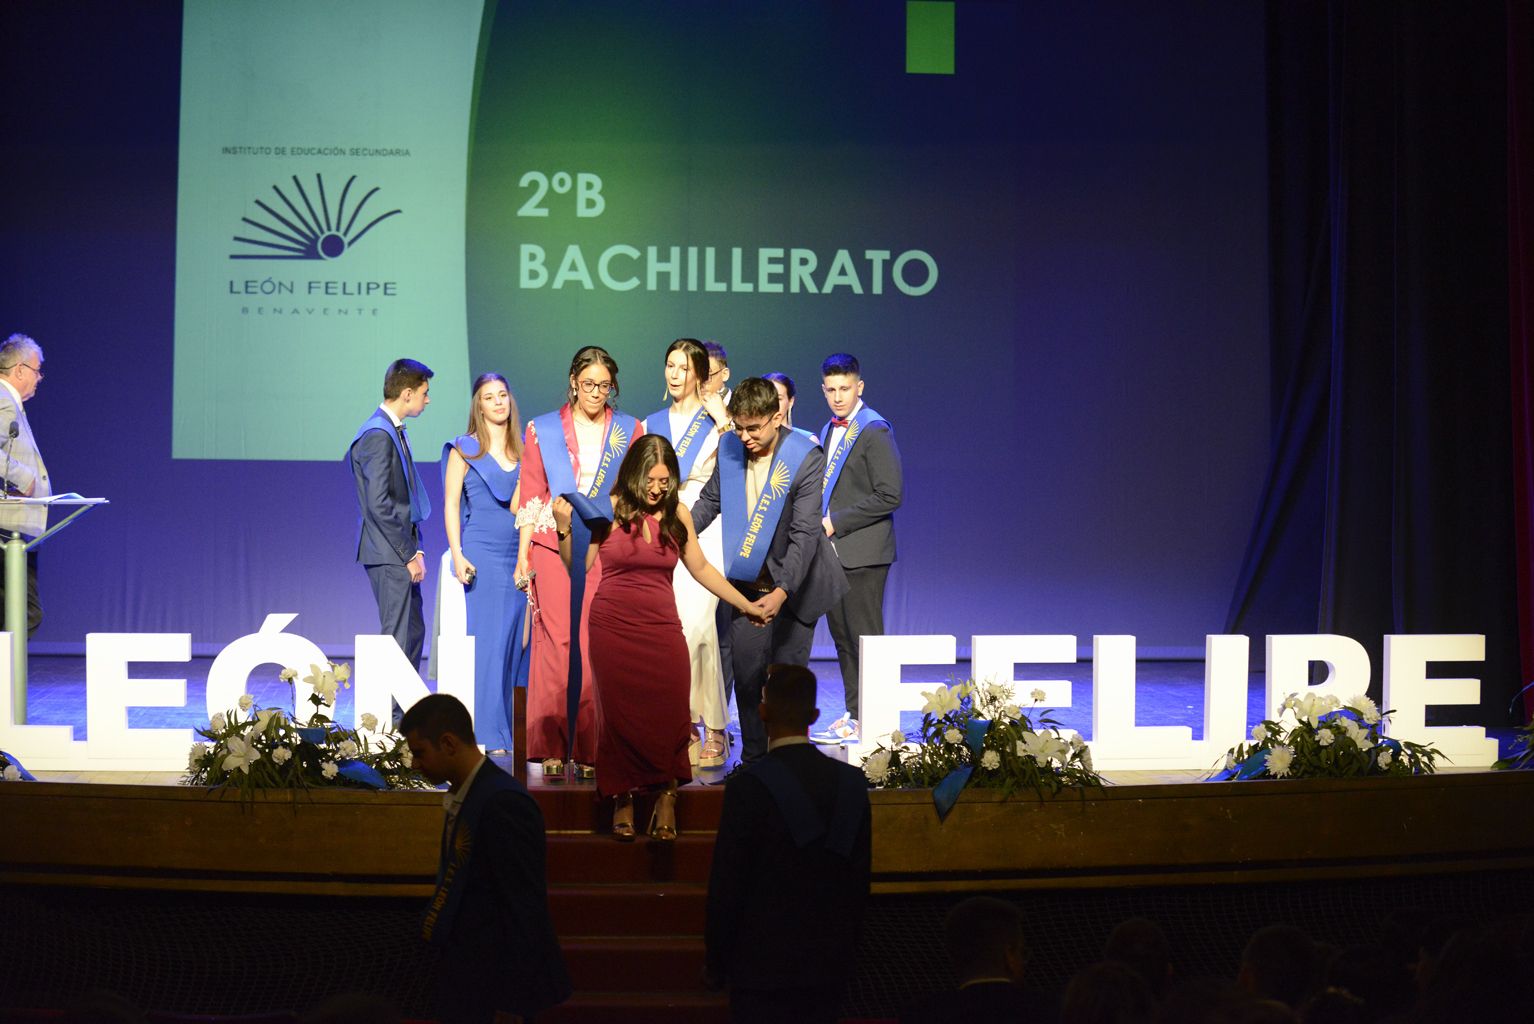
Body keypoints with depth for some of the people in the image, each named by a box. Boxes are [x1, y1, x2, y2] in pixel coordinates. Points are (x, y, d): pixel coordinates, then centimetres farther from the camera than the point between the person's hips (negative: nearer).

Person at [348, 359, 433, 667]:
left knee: (414, 631, 14)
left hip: (401, 551, 10)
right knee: (398, 637, -7)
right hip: (389, 553, -10)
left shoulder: (394, 432, 14)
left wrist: (415, 548, 11)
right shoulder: (378, 435, -17)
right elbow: (379, 505, -21)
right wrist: (409, 555, -17)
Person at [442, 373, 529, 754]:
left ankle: (514, 729, 9)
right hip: (482, 554, -4)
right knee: (487, 641, -6)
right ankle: (489, 734, -4)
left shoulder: (521, 451, 13)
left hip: (519, 555, 4)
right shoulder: (465, 450, 2)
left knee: (516, 641, 3)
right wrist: (457, 555, -11)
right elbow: (451, 504, -1)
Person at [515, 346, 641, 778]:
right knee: (555, 644, -5)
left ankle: (591, 750, 0)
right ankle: (553, 748, 1)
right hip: (554, 548, 0)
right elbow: (531, 498, 7)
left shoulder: (630, 431, 10)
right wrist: (523, 556, 0)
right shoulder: (543, 430, 10)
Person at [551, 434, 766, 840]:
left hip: (662, 629, 2)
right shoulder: (609, 509, -3)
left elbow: (701, 569, 17)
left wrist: (745, 605, 20)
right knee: (619, 715, 0)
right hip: (613, 628, -2)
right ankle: (623, 799, 11)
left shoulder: (677, 514, 5)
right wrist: (565, 529, -17)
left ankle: (666, 797, 1)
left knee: (669, 715, -9)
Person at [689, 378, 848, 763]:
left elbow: (805, 533, -25)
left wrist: (782, 591, -35)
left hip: (793, 585, -4)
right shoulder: (730, 449, -5)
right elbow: (709, 501, 11)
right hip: (747, 583, 4)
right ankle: (753, 759, 16)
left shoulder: (806, 458, -20)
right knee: (746, 673, 4)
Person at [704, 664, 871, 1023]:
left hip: (763, 967, -5)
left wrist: (715, 963, 0)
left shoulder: (748, 786, -15)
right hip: (829, 966, 5)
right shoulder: (852, 783, 0)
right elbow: (860, 879, 7)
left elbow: (726, 885, -12)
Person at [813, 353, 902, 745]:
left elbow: (889, 496, -17)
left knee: (865, 636, -5)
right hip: (833, 550, 8)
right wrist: (820, 525, 8)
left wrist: (837, 521, -15)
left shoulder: (874, 431, -11)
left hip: (862, 551, -8)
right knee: (842, 637, 10)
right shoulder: (828, 431, 16)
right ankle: (854, 716, 16)